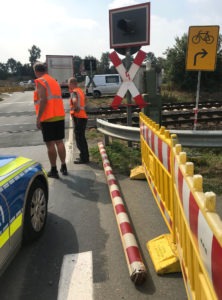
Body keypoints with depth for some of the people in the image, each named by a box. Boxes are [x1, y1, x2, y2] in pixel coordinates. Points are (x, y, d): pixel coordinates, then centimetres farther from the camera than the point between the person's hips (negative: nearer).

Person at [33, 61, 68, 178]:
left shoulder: (40, 81, -6)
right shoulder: (54, 81, 19)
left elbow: (43, 100, -17)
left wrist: (38, 118, -16)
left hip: (48, 117, -7)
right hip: (59, 116, 8)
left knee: (50, 144, -2)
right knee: (59, 141, 13)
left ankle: (54, 170, 3)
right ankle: (63, 167, 18)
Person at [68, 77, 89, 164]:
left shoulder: (74, 92, -14)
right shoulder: (80, 90, 14)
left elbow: (75, 101, -35)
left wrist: (75, 109, -19)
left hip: (78, 117, -9)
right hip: (83, 117, 9)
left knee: (79, 138, -3)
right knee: (82, 138, 17)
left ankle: (84, 158, 1)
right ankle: (84, 156, 26)